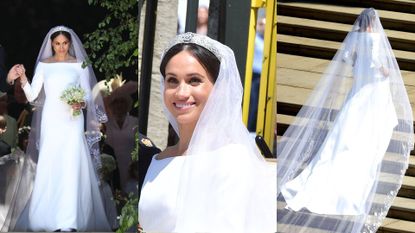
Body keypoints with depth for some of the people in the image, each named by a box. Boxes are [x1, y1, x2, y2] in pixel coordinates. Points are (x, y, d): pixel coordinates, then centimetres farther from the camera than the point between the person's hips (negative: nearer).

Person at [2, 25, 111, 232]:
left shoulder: (80, 65, 4)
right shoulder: (43, 65, 7)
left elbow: (88, 96, 5)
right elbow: (32, 97, 2)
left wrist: (83, 104, -16)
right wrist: (23, 79, -13)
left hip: (72, 122, -1)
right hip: (51, 121, 1)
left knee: (71, 166, -7)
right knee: (49, 167, -1)